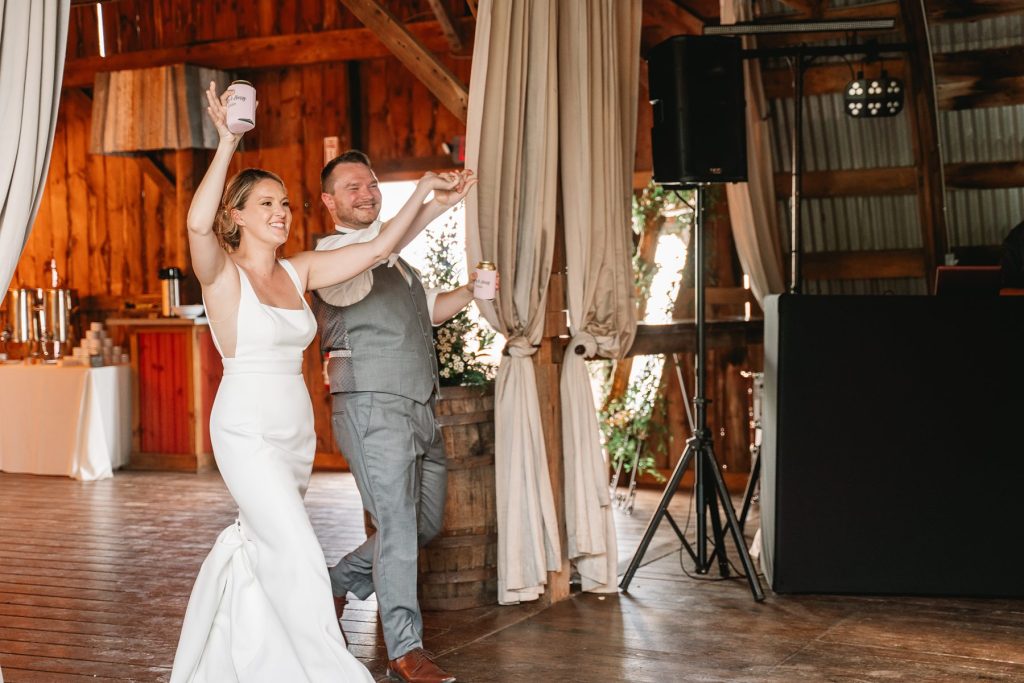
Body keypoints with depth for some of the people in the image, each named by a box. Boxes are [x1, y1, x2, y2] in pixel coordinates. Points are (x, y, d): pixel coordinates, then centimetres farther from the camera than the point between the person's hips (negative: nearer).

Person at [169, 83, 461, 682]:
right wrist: (227, 144, -33)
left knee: (261, 546, 16)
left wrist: (422, 194, -5)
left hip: (296, 430, 7)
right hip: (248, 432, -7)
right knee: (297, 555, -12)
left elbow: (374, 250, 3)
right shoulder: (222, 272, -10)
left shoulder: (299, 271, 7)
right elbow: (198, 223, -32)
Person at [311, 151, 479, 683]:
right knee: (398, 524, -11)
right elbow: (370, 251, -31)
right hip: (373, 407, -9)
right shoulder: (333, 254, -9)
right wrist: (436, 204, -40)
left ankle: (341, 581, 34)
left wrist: (469, 292, 14)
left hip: (418, 409, 9)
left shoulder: (396, 259, 19)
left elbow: (426, 311, 32)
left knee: (427, 523, 15)